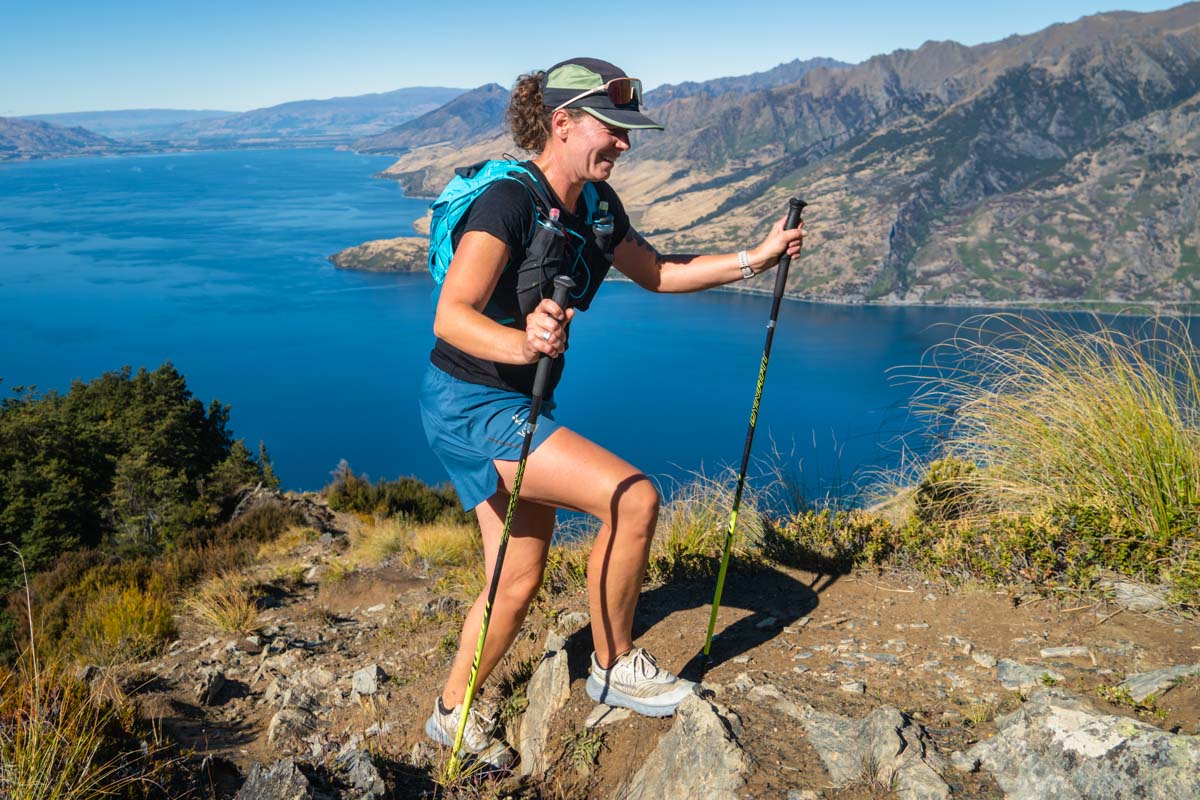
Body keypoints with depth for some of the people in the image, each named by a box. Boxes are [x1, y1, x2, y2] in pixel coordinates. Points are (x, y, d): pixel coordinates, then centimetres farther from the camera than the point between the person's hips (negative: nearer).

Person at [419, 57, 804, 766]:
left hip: (519, 403, 9)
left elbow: (656, 273, 17)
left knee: (521, 581, 13)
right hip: (469, 405, -9)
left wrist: (753, 260, 8)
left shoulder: (596, 204, 4)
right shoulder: (509, 201, -22)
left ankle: (452, 712, 33)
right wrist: (521, 344, -52)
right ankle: (614, 667, 2)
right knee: (634, 496, -19)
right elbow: (452, 316, -32)